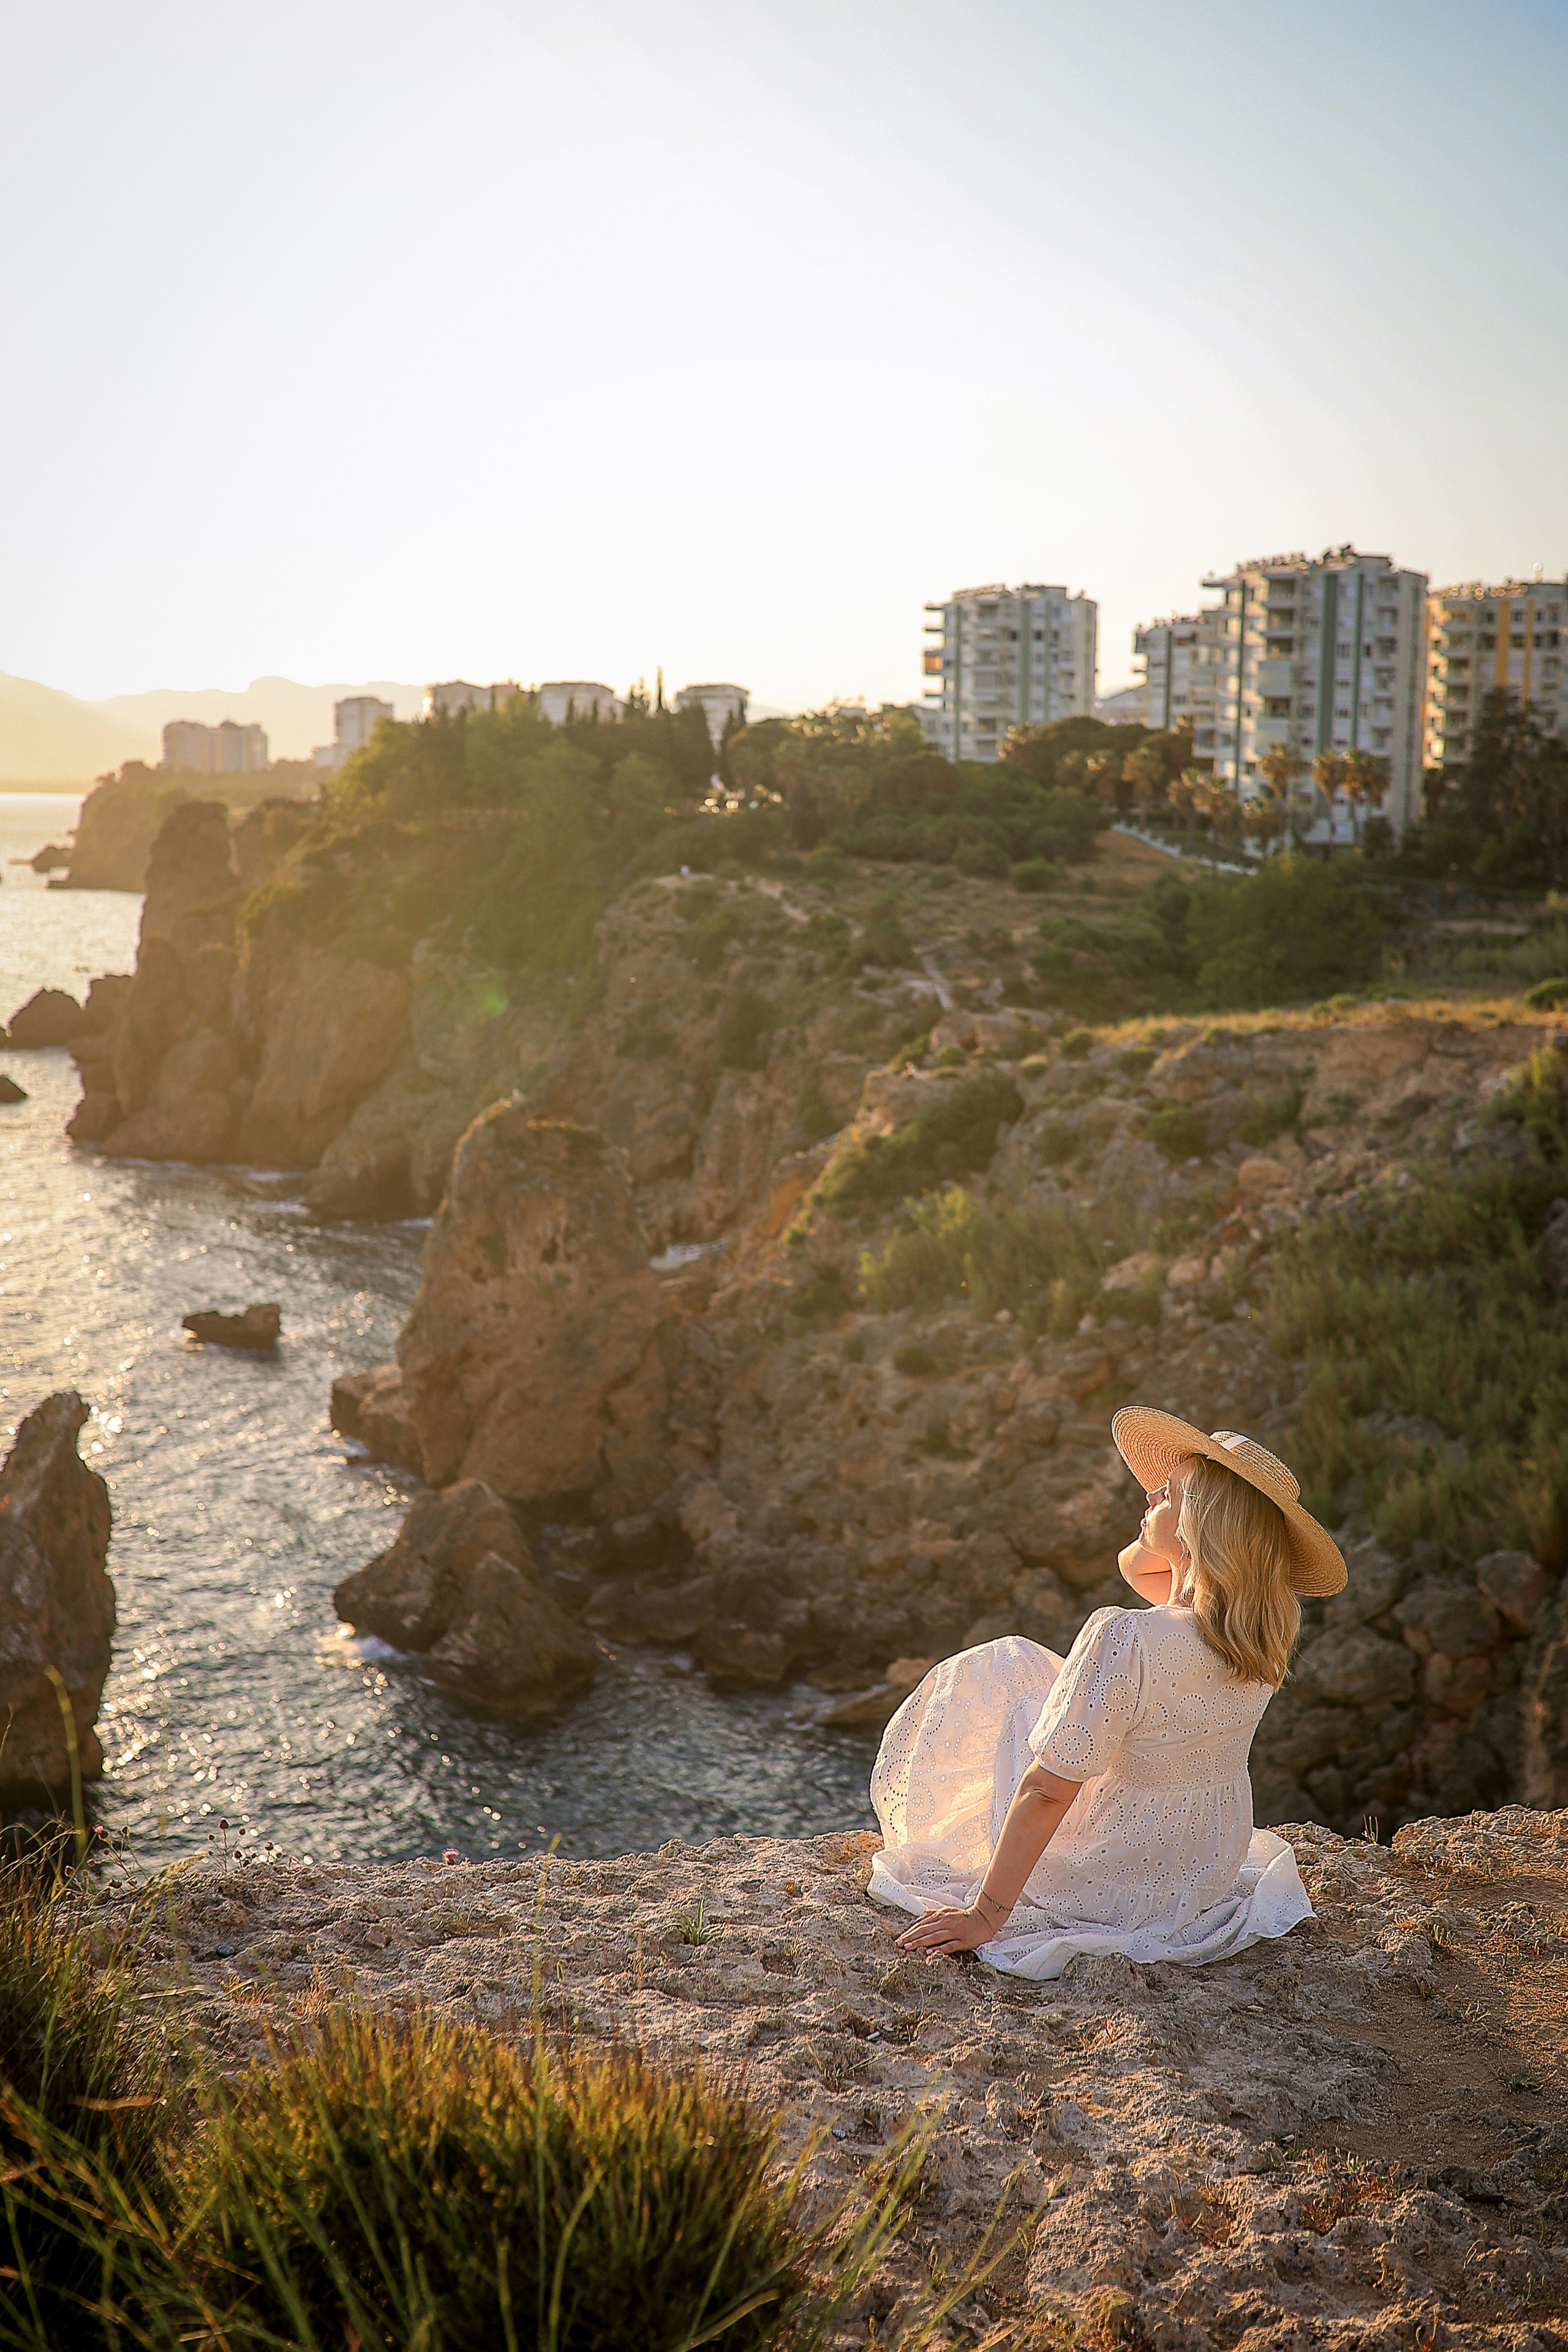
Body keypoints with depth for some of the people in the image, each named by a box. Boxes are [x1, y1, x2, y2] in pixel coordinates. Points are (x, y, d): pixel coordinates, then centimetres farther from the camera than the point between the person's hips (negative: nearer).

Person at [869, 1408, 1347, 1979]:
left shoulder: (1124, 1638, -33)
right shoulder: (1267, 1630, -11)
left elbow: (1047, 1790, -27)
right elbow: (1137, 1567, 8)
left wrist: (986, 1914, -18)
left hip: (1098, 1887, -6)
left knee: (996, 1672, 14)